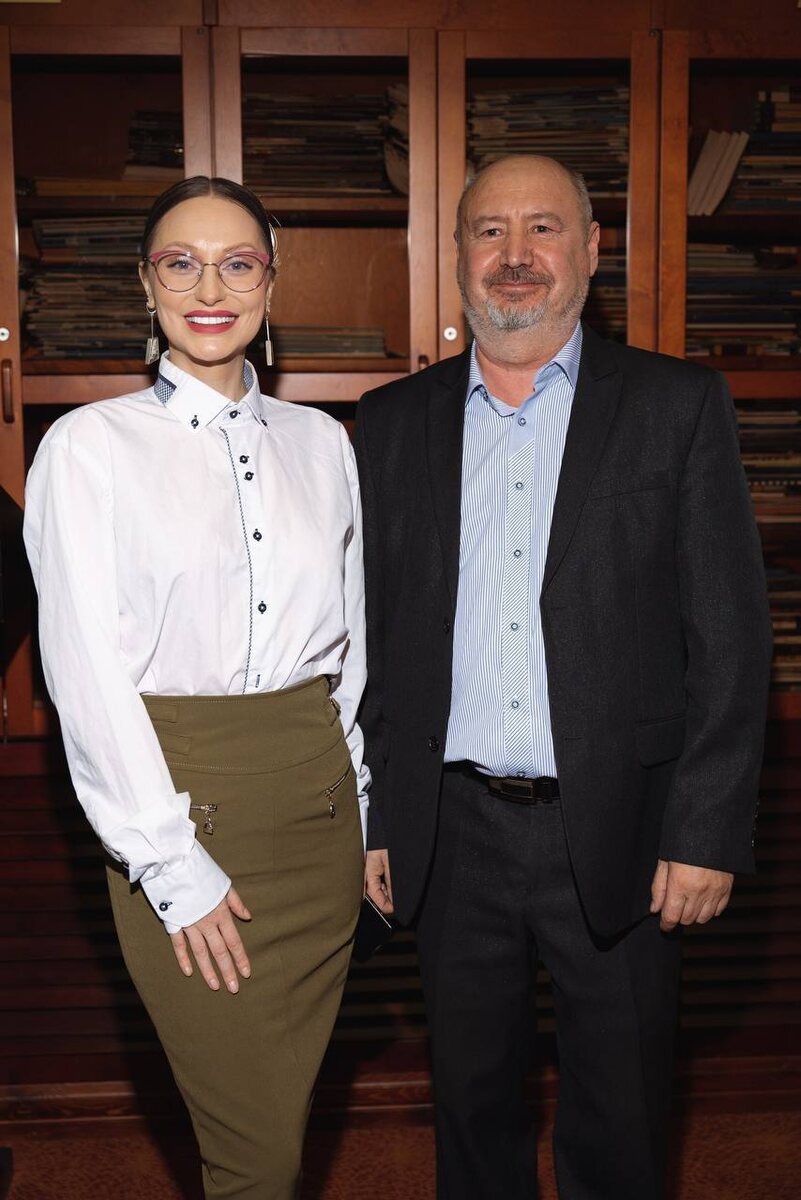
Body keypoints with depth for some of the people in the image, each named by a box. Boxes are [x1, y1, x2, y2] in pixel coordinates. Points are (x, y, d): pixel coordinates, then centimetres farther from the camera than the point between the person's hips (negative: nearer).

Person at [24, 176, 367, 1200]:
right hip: (180, 798, -4)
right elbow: (87, 672, -8)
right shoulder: (92, 445, -3)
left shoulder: (320, 442, 9)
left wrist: (363, 805, 10)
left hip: (318, 800, 4)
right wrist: (172, 864, -11)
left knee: (287, 1108, 14)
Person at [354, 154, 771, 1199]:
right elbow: (369, 634, 7)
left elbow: (731, 634, -4)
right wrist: (371, 819, 5)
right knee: (472, 1103, 19)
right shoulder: (394, 421, 6)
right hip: (451, 834, 2)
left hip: (617, 835, -2)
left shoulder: (678, 406, -1)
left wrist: (708, 831, -9)